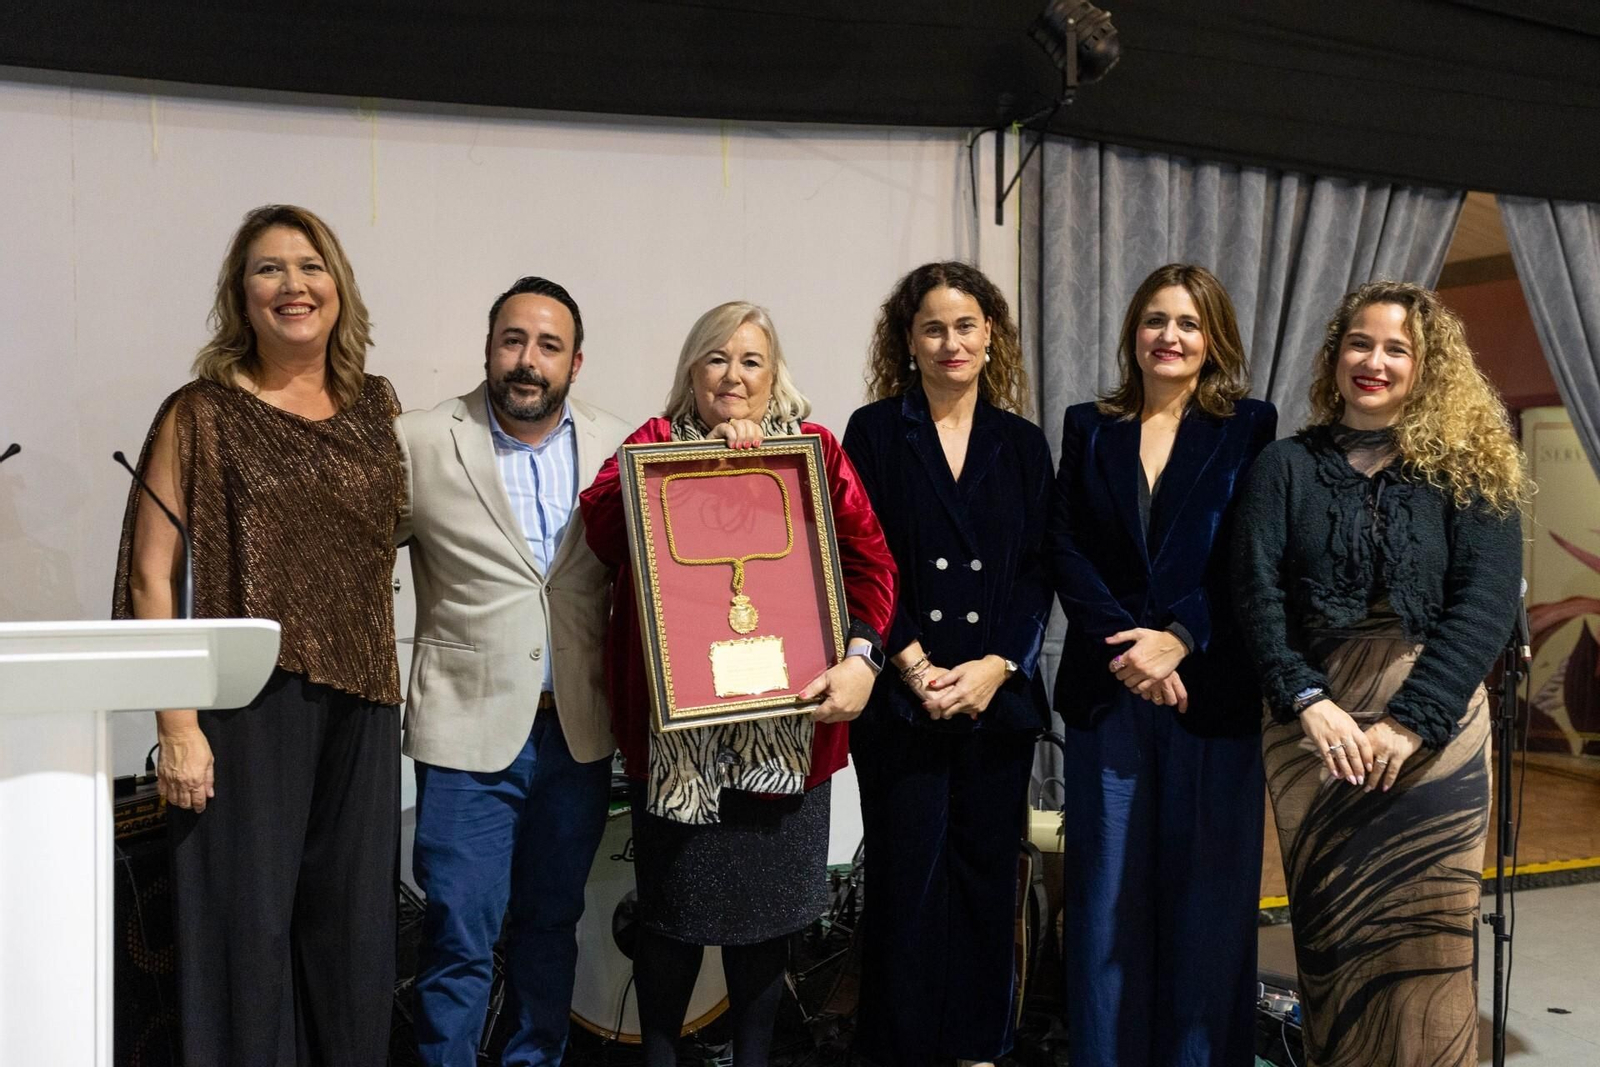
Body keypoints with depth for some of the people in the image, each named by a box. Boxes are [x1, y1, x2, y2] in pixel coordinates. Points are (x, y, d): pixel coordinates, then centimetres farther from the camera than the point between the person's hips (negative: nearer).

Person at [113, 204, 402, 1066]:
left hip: (360, 703, 4)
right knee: (248, 922, 3)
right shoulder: (200, 413, -2)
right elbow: (152, 577, -5)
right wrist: (177, 726, -12)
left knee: (354, 923, 10)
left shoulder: (375, 406, 10)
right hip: (248, 699, -4)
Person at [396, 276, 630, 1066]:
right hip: (470, 729, -3)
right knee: (459, 942, 1)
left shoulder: (619, 449, 4)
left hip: (577, 731, 3)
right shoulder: (421, 444, -4)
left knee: (552, 927, 17)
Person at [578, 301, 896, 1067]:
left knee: (765, 904, 12)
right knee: (671, 908, 8)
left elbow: (868, 559, 1)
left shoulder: (816, 449, 8)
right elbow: (602, 520, -13)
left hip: (784, 725, 1)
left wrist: (861, 657, -14)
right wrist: (702, 452, -19)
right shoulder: (657, 441, 6)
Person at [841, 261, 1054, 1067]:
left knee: (986, 874, 9)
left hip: (999, 694, 3)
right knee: (906, 878, 1)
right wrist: (914, 667, -12)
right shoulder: (875, 431, 1)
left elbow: (1038, 571, 5)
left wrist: (996, 666, -9)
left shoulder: (1021, 443, 9)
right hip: (900, 697, -2)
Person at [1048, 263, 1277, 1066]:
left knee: (1207, 889, 5)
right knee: (1109, 888, 6)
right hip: (1107, 689, 1)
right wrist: (1126, 647, -11)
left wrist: (1177, 640, -15)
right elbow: (1066, 549, 2)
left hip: (1212, 689, -1)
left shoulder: (1249, 428, 6)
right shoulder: (1089, 427, 10)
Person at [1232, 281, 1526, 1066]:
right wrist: (1306, 702, -16)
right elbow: (1257, 590, -2)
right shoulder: (1287, 466, 7)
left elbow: (1486, 604, -6)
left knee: (1420, 942, 3)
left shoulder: (1470, 468, 4)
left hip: (1434, 730, -1)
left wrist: (1409, 722, -16)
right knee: (1331, 933, 8)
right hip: (1313, 727, 1)